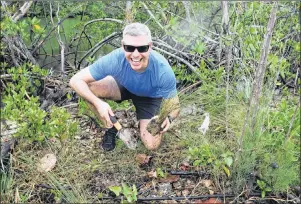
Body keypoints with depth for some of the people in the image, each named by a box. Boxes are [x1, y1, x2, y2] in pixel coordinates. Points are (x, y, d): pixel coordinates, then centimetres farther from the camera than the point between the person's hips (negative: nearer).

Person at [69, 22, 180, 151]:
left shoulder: (163, 70, -38)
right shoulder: (114, 59, -37)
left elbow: (174, 105, -23)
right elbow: (76, 80, -29)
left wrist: (168, 118, -47)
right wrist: (98, 103, -45)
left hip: (149, 97, -1)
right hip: (123, 87, 1)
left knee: (151, 145, -15)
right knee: (89, 88, -27)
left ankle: (142, 121, 19)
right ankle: (111, 127, -1)